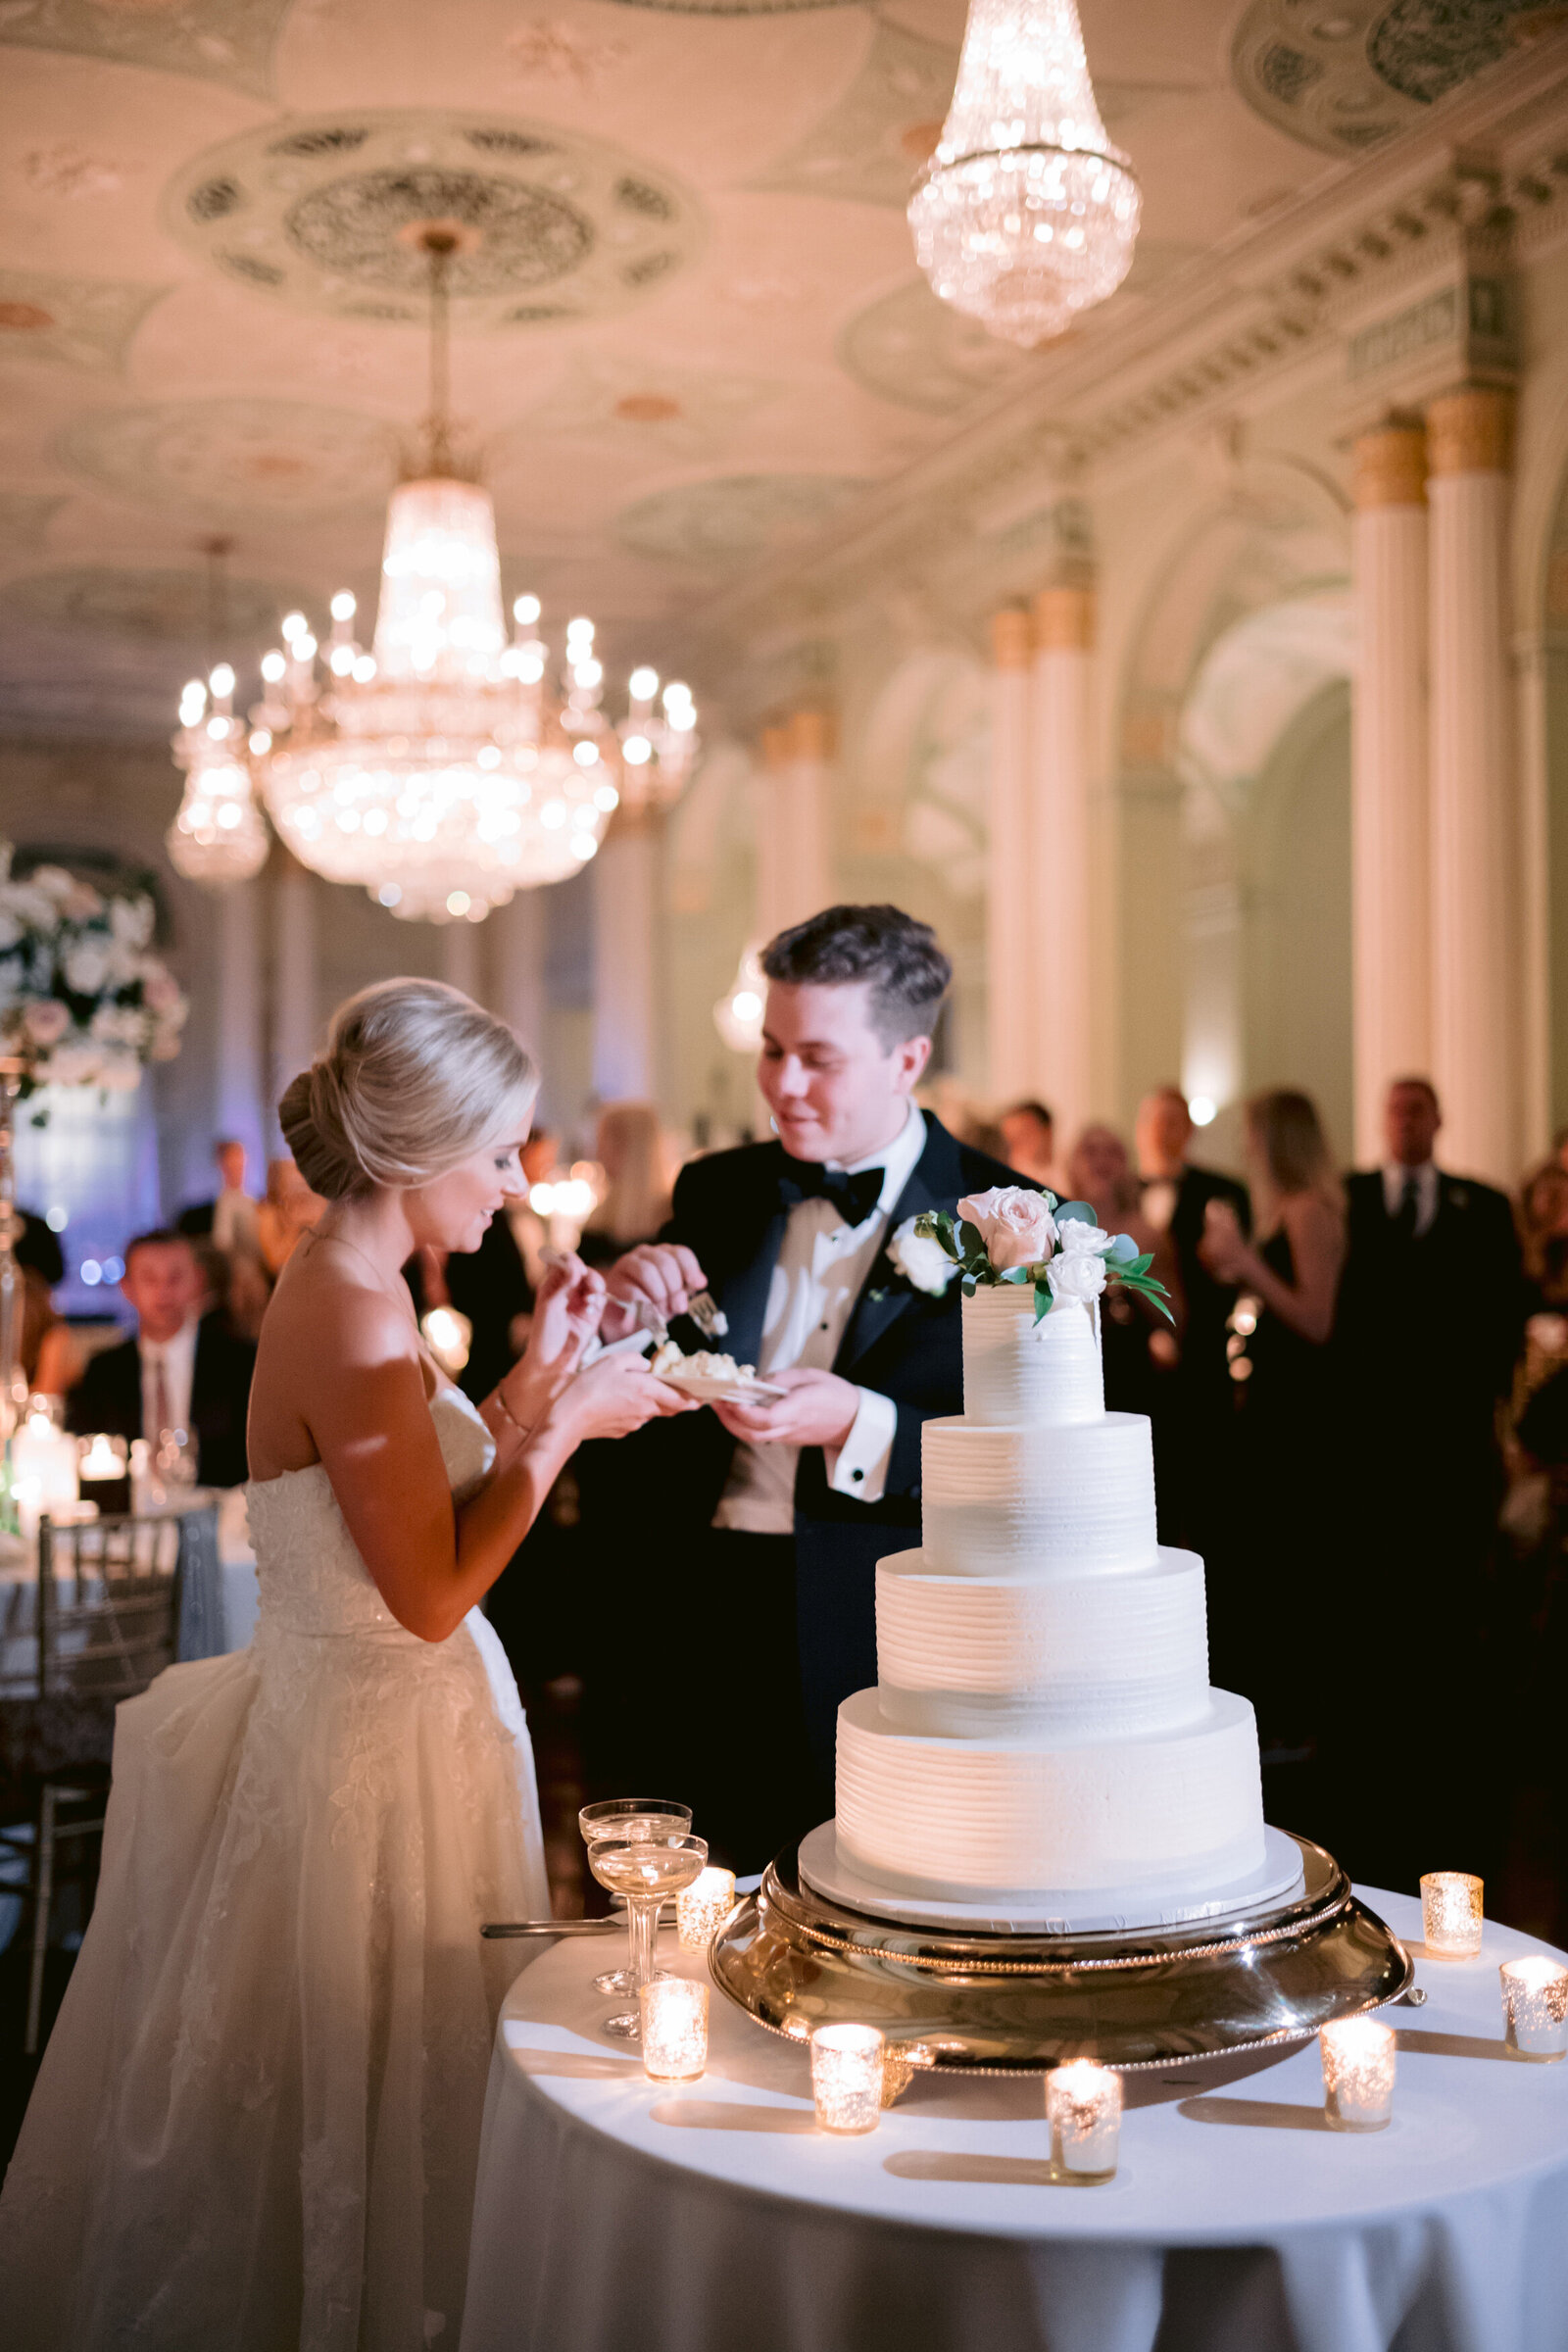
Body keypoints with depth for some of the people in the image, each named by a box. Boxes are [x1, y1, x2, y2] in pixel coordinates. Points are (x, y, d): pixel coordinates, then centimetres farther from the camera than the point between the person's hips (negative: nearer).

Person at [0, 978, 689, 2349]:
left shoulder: (345, 1291, 6)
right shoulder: (357, 1321, -23)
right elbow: (433, 1589, -23)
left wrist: (533, 1384, 5)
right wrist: (566, 1421, -16)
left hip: (370, 1725, 10)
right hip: (380, 1754, -10)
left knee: (331, 2092, 23)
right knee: (374, 2097, 8)